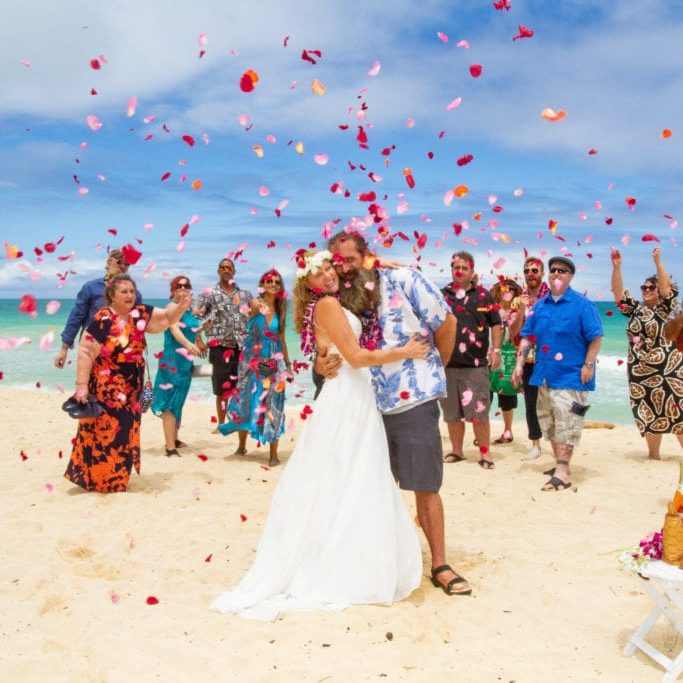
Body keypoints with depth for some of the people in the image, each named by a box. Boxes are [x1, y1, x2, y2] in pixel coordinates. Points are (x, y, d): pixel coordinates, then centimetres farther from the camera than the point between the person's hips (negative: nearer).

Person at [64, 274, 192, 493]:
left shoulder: (140, 314, 1)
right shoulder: (102, 320, -15)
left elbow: (166, 317, 7)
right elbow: (85, 353, -15)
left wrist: (181, 306, -15)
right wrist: (81, 386, -18)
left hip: (131, 389, 7)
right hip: (106, 389, -6)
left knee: (124, 432, 13)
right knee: (105, 432, -3)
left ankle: (117, 478, 26)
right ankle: (98, 479, 8)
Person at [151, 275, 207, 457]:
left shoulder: (190, 311, 11)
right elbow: (175, 330, -30)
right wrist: (188, 344, -47)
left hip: (187, 362, 8)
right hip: (172, 360, -8)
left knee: (179, 401, 17)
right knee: (171, 402, -9)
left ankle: (174, 439, 30)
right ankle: (170, 448, -11)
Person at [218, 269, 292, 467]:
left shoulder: (279, 309, 8)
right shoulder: (255, 303, -2)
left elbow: (281, 337, 14)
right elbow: (255, 307, -24)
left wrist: (288, 364, 16)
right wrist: (260, 309, -44)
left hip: (274, 361, 3)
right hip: (253, 360, -3)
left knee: (273, 405, 1)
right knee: (247, 399, 6)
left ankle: (274, 454, 5)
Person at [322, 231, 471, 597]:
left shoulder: (402, 280, -8)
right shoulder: (341, 300, 4)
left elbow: (446, 323, -3)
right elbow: (330, 350, 9)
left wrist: (434, 371, 5)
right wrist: (321, 364, -15)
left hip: (413, 401, -4)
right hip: (367, 405, 4)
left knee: (425, 487, 2)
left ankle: (439, 565, 14)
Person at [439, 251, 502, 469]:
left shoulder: (483, 294, 5)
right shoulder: (441, 295, 7)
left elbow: (496, 324, 7)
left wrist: (496, 350, -1)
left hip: (476, 364, -2)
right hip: (447, 363, 2)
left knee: (479, 413, -3)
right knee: (452, 414, 11)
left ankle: (484, 453, 7)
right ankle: (456, 451, 24)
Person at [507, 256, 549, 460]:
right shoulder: (519, 299, 7)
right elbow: (513, 332, 1)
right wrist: (521, 309, -13)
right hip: (528, 359, 4)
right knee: (530, 403, 6)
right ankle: (535, 444, 17)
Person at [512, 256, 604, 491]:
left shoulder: (582, 304, -6)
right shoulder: (540, 305, 10)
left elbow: (596, 336, -8)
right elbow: (527, 336, 11)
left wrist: (588, 365, -13)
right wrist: (519, 363, 3)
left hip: (571, 375, -7)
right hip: (545, 374, 7)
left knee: (566, 424, -8)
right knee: (549, 422, 14)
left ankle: (562, 472, -7)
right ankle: (560, 464, 28)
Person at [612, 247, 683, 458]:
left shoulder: (665, 307, 1)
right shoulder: (635, 309, 9)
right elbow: (618, 293, -2)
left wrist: (657, 261, -22)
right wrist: (616, 267, -13)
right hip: (641, 370, 4)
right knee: (649, 411, 10)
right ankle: (653, 453, 21)